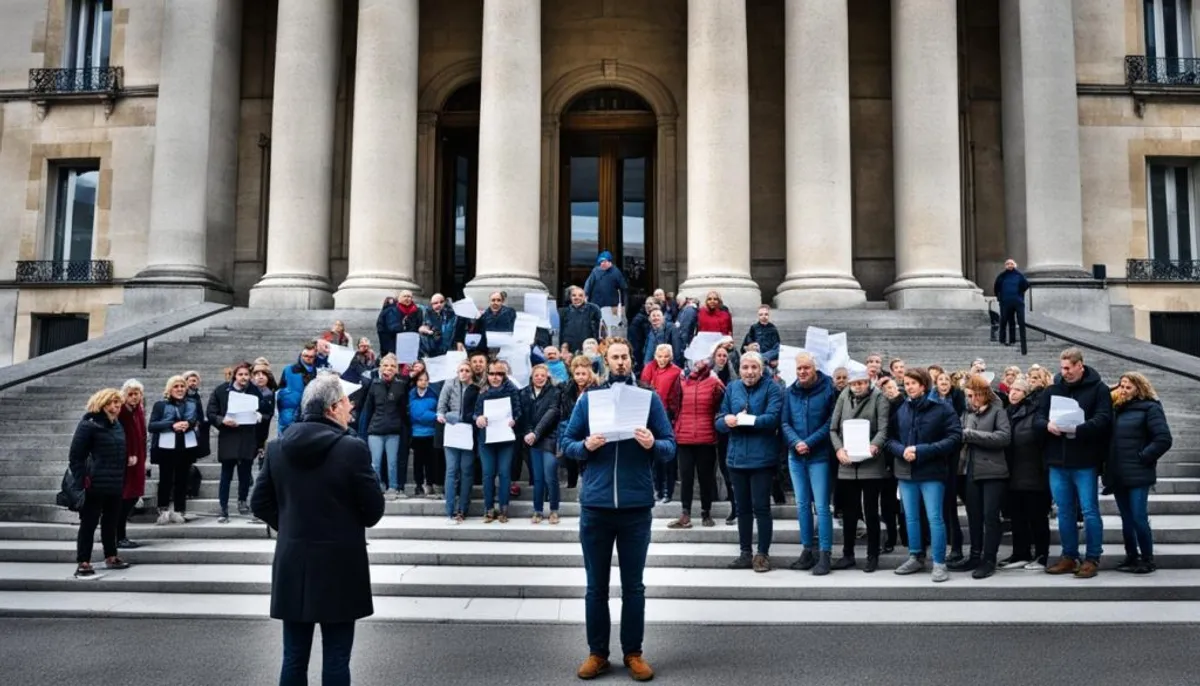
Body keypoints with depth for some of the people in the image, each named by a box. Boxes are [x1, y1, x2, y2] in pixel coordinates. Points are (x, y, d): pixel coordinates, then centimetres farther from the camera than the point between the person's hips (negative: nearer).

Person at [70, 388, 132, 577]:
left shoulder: (117, 425, 13)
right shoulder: (89, 424, -9)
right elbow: (75, 455, -11)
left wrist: (122, 478, 15)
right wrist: (82, 480, -16)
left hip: (115, 484, 7)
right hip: (95, 484, -7)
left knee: (111, 522, 15)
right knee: (89, 523, -1)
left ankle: (111, 557, 25)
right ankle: (83, 563, 4)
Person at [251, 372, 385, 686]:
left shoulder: (278, 447, 1)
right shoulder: (352, 448, -16)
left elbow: (260, 503, 8)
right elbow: (374, 512, -9)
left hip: (292, 565, 5)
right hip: (339, 567, -5)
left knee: (294, 658, 14)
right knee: (336, 660, 5)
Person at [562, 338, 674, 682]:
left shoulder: (649, 398, 2)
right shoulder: (587, 399, 4)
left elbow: (671, 445, 1)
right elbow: (567, 443, 5)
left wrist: (652, 444, -19)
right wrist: (586, 446, -15)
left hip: (636, 506, -1)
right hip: (595, 505, 1)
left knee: (633, 586, 10)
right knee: (596, 586, 10)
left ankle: (633, 653, 23)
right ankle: (597, 652, 23)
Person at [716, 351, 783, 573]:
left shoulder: (772, 388, -4)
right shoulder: (732, 388, 9)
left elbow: (773, 418, -19)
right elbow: (719, 421, 6)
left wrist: (742, 420, -19)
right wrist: (726, 421, -18)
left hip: (761, 458, -5)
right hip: (737, 457, 5)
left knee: (761, 507, 0)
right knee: (743, 507, 13)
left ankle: (763, 554, 11)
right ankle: (745, 553, 22)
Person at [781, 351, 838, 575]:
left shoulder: (828, 389, -5)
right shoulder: (790, 392, 7)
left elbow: (831, 422, -9)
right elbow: (785, 422, 5)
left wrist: (810, 442, -15)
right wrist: (795, 442, -13)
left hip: (819, 456, -5)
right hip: (795, 456, 5)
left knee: (822, 506, -4)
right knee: (802, 504, 11)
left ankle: (825, 554, 1)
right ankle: (808, 550, 20)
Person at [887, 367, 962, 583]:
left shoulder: (942, 408, -7)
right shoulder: (900, 409, 4)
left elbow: (955, 438, -13)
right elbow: (890, 438, 6)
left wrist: (922, 451, -19)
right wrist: (901, 450, -16)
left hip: (932, 472, -4)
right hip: (905, 471, 4)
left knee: (934, 518, -3)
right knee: (910, 517, 13)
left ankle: (939, 563, 6)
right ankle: (915, 558, 26)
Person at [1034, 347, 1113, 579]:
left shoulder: (1098, 388, -1)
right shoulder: (1052, 390, 11)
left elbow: (1103, 420, -13)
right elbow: (1038, 419, 8)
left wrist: (1077, 429, -25)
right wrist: (1047, 425, -14)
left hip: (1085, 462, -4)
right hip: (1057, 461, 5)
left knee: (1089, 510, 0)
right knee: (1064, 511, 11)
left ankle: (1092, 559, 10)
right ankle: (1069, 557, 21)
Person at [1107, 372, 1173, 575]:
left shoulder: (1150, 408, -4)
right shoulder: (1116, 409, 15)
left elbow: (1164, 439, -12)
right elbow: (1109, 438, 18)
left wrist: (1143, 457, -12)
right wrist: (1108, 464, 6)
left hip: (1138, 474, -6)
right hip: (1117, 474, 6)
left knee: (1139, 517, -7)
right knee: (1127, 519, 11)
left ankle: (1148, 560, 5)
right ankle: (1131, 557, 19)